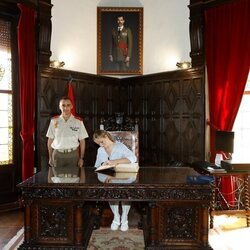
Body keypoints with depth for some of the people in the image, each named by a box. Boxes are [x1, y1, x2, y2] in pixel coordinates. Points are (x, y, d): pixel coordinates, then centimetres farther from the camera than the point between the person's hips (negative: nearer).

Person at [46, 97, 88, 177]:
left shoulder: (78, 121, 0)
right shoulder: (54, 121, 4)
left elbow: (82, 141, 3)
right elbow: (50, 140, 9)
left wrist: (81, 158, -1)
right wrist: (50, 157, 6)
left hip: (73, 155, -1)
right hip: (57, 154, 1)